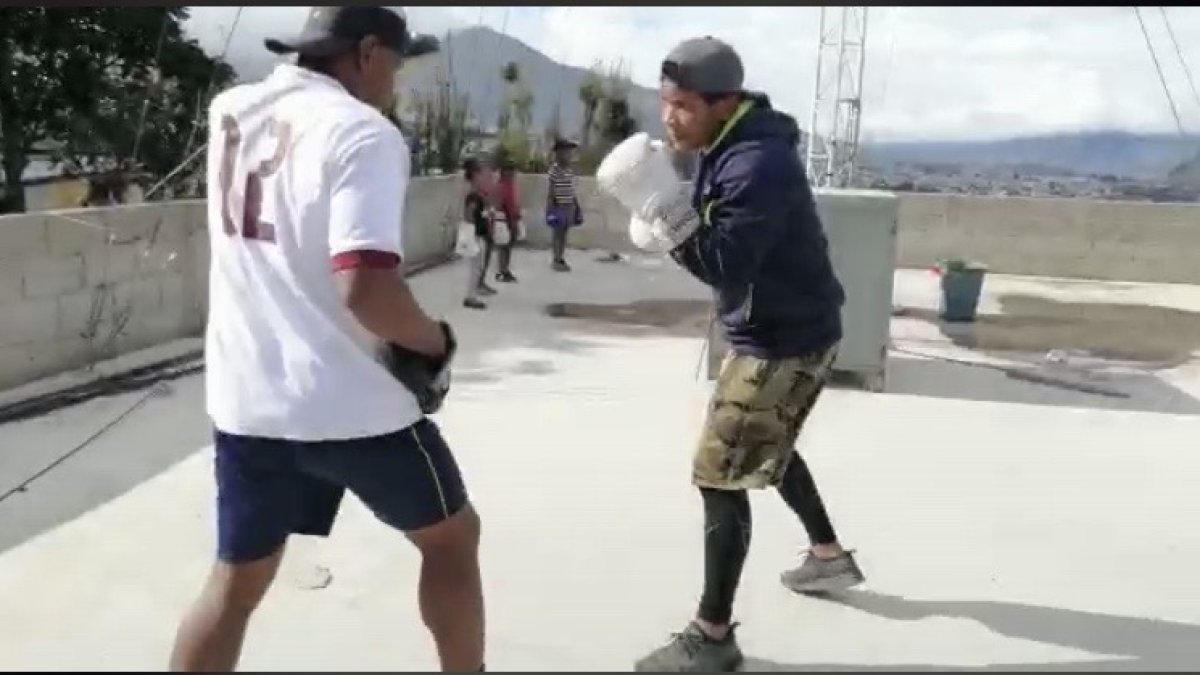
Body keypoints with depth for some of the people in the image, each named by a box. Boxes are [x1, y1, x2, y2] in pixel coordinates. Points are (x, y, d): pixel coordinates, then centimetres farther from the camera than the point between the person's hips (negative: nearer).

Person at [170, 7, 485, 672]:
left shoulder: (229, 112, 7)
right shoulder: (362, 131, -13)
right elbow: (364, 287, -24)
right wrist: (436, 340, -7)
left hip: (245, 401, 6)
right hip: (350, 406, -5)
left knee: (236, 582, 16)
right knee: (451, 536, 18)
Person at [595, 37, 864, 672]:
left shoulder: (756, 163, -26)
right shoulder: (735, 145, 6)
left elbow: (726, 268, -30)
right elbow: (718, 235, 11)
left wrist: (662, 206, -34)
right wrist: (664, 217, -6)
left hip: (781, 341, -11)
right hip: (785, 332, 11)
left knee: (720, 479, -7)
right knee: (768, 449, 28)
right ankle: (829, 556, 48)